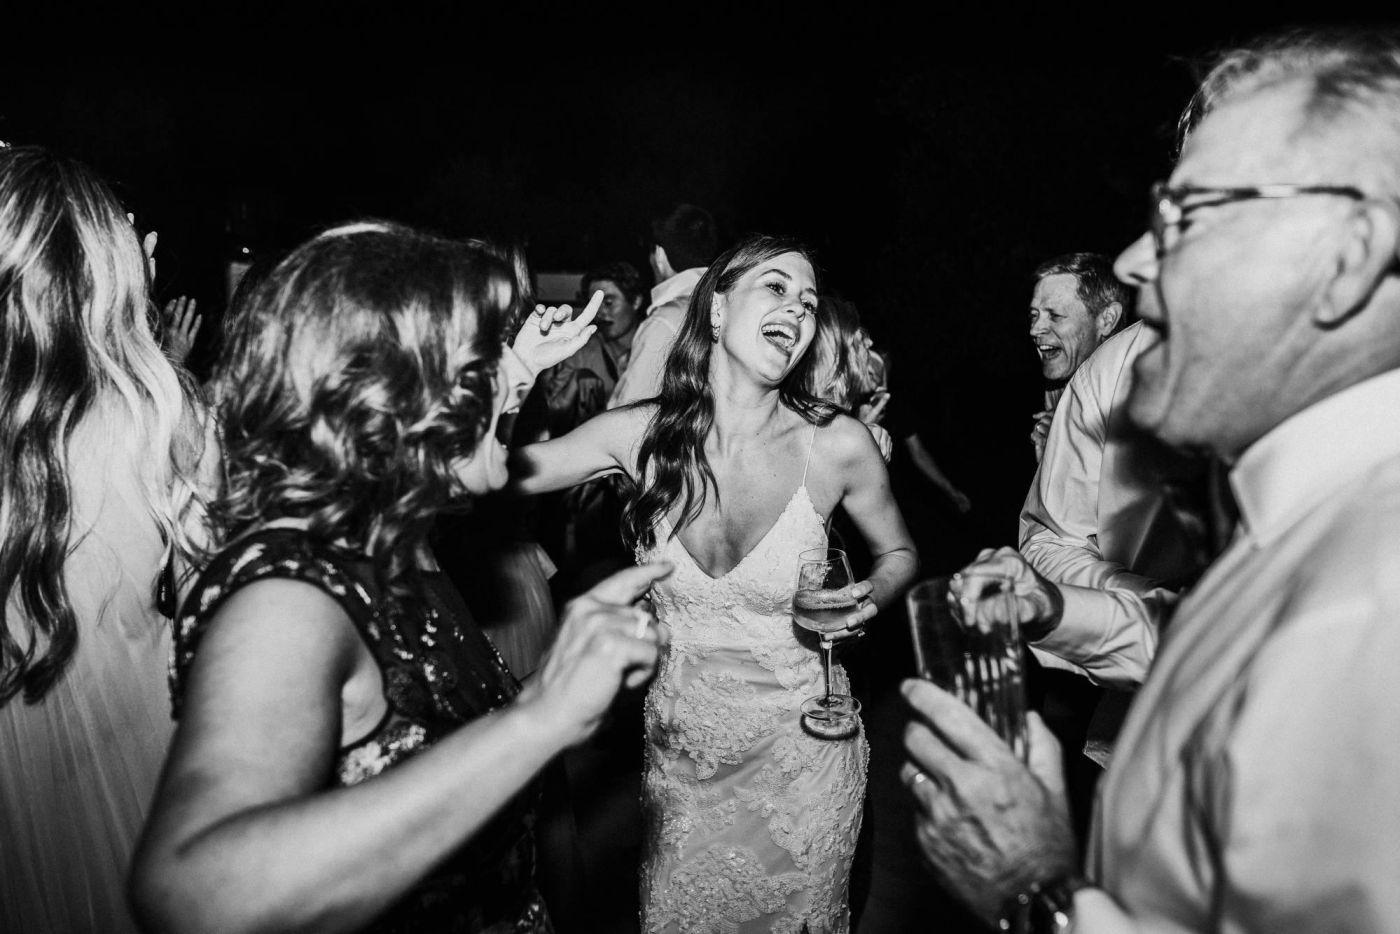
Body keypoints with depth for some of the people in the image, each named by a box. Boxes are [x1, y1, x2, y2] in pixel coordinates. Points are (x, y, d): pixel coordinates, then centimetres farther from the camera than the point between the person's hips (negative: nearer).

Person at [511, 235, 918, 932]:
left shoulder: (836, 444, -16)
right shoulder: (640, 434, -12)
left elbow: (897, 553, 2)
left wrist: (869, 599, -19)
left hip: (799, 751, -1)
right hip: (679, 750, 2)